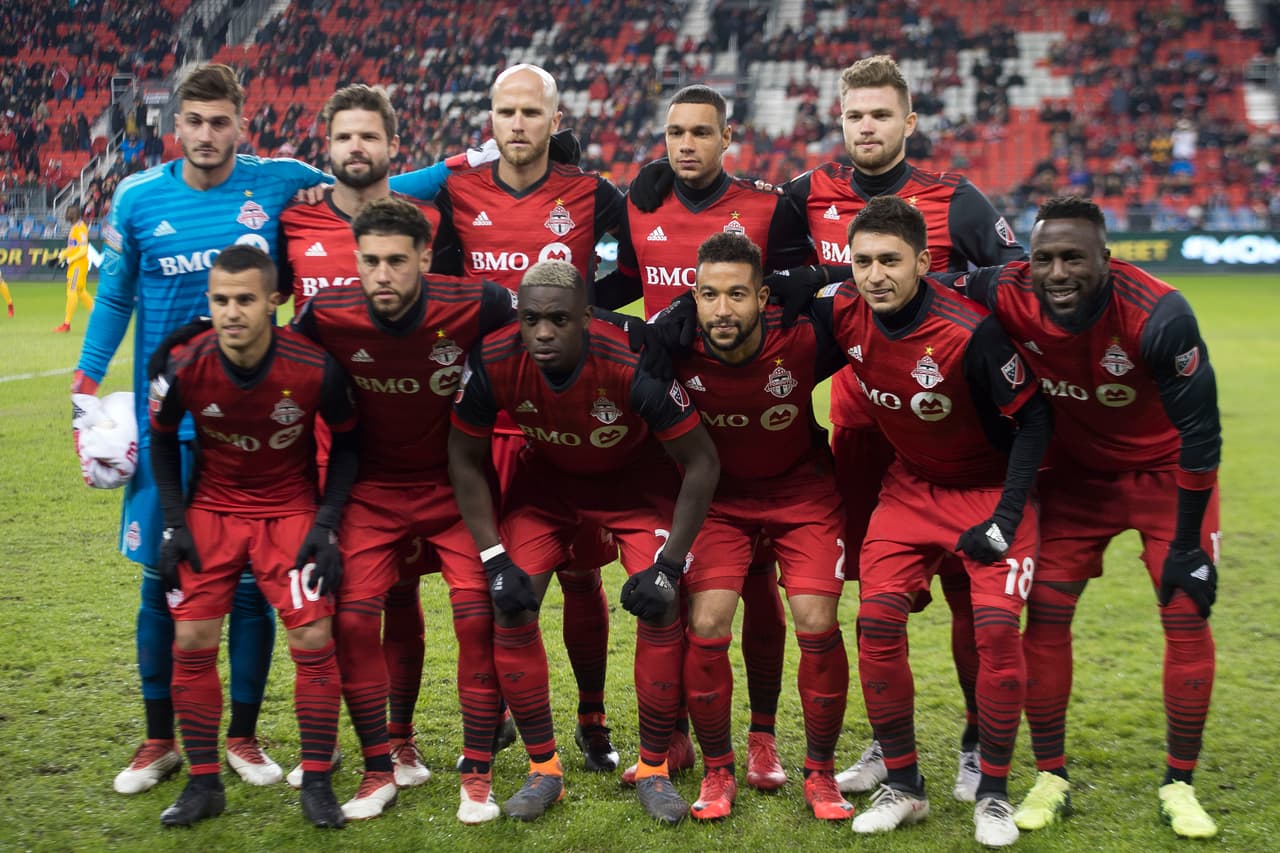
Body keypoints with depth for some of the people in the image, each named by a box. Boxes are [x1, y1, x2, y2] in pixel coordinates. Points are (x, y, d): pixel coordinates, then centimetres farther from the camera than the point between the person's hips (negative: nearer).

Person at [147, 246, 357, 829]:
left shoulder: (316, 367, -22)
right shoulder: (184, 366, -18)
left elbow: (346, 442, -4)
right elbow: (161, 439, 2)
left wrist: (327, 524, -10)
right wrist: (173, 523, -4)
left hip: (291, 508, -1)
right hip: (212, 508, 2)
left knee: (313, 639, -12)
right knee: (191, 640, -6)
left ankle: (317, 782, 5)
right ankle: (203, 783, 10)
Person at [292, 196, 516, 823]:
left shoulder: (475, 306, -20)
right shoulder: (327, 315, -15)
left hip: (456, 485, -1)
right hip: (373, 489, 2)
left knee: (478, 616, -12)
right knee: (353, 619, -9)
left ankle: (477, 776, 4)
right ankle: (379, 772, 8)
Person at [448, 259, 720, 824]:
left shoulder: (632, 364, -36)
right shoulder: (495, 362, -28)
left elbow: (701, 460, -24)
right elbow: (465, 459, -11)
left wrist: (669, 563, -24)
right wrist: (496, 560, -15)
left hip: (636, 478, -2)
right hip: (546, 476, 2)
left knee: (661, 608, -14)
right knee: (510, 606, -10)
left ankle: (653, 770, 4)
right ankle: (543, 770, 6)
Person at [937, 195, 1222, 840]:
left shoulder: (1157, 316, -32)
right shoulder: (1009, 297, -25)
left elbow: (1199, 433, -23)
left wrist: (1186, 540, -18)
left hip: (1165, 473, -2)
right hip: (1076, 475, 3)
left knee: (1187, 617, -8)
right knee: (1045, 614, -4)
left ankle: (1179, 784, 10)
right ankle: (1051, 778, 12)